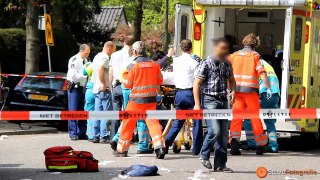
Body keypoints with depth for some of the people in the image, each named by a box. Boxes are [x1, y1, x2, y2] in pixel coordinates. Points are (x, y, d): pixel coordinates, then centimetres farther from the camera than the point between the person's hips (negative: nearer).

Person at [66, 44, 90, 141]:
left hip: (83, 88, 8)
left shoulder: (85, 61, 15)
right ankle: (73, 134, -3)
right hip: (74, 88, -8)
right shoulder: (74, 60, -10)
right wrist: (85, 76, -15)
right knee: (73, 111, -5)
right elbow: (73, 76, -17)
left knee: (83, 112, 8)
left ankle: (81, 133, 13)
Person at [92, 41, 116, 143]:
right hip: (104, 89, -10)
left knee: (98, 112, 9)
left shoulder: (98, 56, 20)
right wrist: (103, 83, -24)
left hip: (96, 89, 10)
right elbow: (100, 69, -26)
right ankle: (103, 137, -12)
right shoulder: (105, 57, -11)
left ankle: (96, 136, 9)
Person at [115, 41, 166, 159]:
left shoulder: (133, 65, -10)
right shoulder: (154, 64, 3)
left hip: (137, 99, -3)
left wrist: (125, 75, 13)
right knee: (153, 121, 3)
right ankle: (159, 147, -15)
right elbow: (159, 81, 11)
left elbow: (127, 84, -6)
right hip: (151, 98, 3)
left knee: (128, 122, 8)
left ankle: (122, 150, 17)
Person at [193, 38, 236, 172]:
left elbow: (231, 79, 27)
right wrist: (197, 104, -14)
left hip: (223, 101, 6)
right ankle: (204, 155, 6)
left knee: (224, 134, 4)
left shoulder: (227, 64, 12)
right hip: (210, 100, -6)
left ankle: (220, 164, 11)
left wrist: (233, 90, 4)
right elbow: (196, 84, -8)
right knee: (214, 130, -18)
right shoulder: (206, 63, -6)